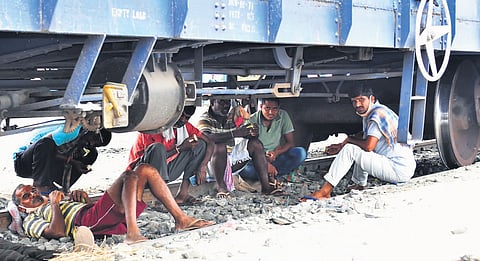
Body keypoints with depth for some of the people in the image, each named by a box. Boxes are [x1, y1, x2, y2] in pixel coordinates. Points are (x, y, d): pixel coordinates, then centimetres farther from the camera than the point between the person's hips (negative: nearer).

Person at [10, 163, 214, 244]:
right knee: (129, 176, -26)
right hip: (86, 221, -8)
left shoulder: (58, 200, 39)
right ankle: (132, 234, -46)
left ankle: (181, 219, -9)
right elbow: (58, 232, -8)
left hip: (116, 217, 8)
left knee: (145, 170, -1)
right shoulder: (32, 221, 15)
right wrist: (55, 204, 0)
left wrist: (83, 197, 14)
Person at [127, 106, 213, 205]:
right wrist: (180, 148, -24)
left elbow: (209, 144, 2)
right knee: (158, 147, -36)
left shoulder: (186, 126, 1)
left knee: (200, 144, -4)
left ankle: (183, 193, -14)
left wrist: (202, 167, -13)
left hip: (166, 170, 6)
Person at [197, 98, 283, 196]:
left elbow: (246, 135, 4)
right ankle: (221, 186, -27)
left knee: (255, 143, -6)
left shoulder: (231, 119, 10)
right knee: (220, 146, -34)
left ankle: (265, 186, -14)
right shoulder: (205, 119, -9)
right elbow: (207, 138, -30)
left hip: (230, 161, 6)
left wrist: (254, 132, -22)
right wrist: (235, 133, -38)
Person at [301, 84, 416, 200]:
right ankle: (359, 184, 25)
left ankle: (325, 191, -15)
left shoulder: (378, 114, -16)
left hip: (399, 171, -10)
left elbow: (368, 146, -23)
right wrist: (341, 145, 17)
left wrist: (349, 139, -5)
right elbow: (365, 136, 28)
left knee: (349, 149, -14)